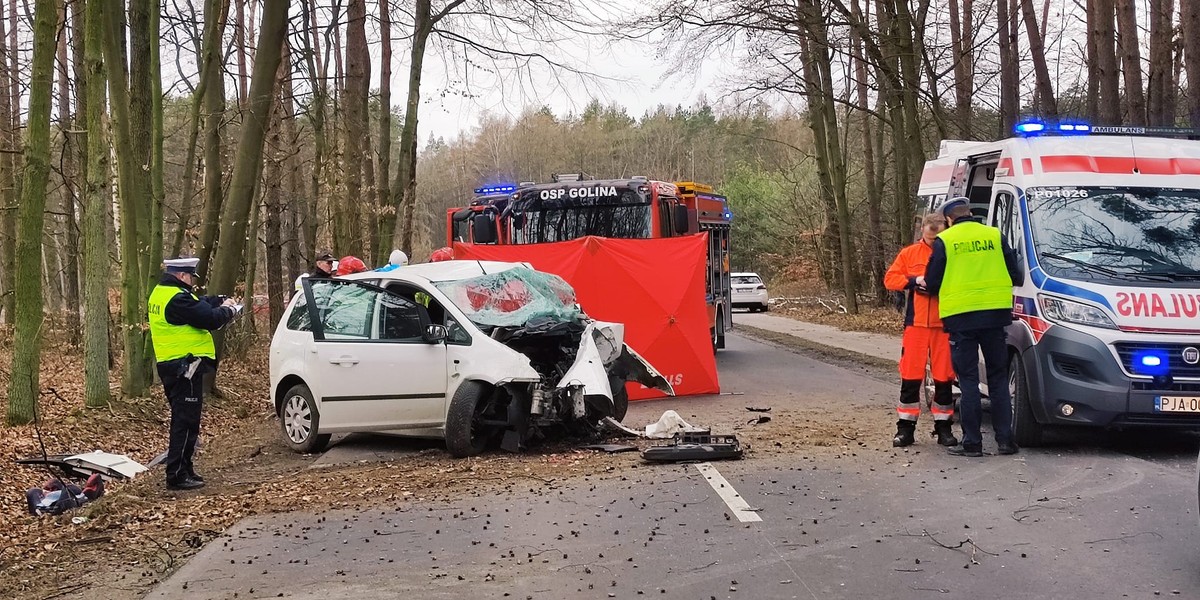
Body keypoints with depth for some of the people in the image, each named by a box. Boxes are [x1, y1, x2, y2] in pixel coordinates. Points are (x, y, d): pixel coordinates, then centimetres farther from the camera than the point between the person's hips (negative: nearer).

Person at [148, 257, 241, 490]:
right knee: (185, 421, -7)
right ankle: (177, 475, -6)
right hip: (185, 367, -11)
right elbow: (210, 319, -21)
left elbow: (198, 304, 25)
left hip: (172, 366, 11)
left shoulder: (162, 293, 13)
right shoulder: (177, 299, -19)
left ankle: (183, 468, 26)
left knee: (183, 420, 18)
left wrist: (220, 300, 12)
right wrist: (228, 309, -3)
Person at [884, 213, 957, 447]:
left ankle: (943, 428, 15)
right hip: (916, 323, 1)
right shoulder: (909, 254, 7)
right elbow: (890, 278, 5)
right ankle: (905, 428, 10)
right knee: (910, 375, 3)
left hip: (945, 324, -1)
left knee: (944, 376, 5)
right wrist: (913, 282, -10)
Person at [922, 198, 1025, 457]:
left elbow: (932, 283, 1)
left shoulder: (944, 241, -1)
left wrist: (922, 282, 23)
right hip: (995, 314, 3)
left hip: (960, 317, -3)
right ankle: (1005, 439, 10)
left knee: (968, 380, 3)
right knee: (998, 379, 11)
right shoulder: (995, 236, 7)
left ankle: (972, 441, 1)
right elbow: (1016, 275, 9)